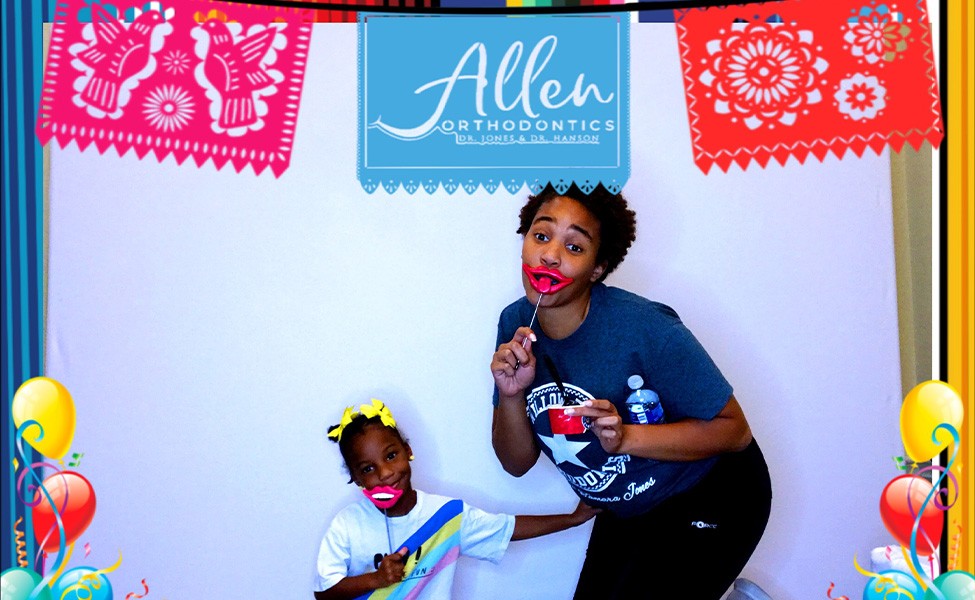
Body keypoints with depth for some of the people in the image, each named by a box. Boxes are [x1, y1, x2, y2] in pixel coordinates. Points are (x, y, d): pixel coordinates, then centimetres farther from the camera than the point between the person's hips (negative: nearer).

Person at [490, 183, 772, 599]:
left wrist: (625, 437, -33)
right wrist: (511, 397, -24)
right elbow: (518, 463, -4)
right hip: (627, 511, 6)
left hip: (712, 496, -6)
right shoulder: (515, 325, -10)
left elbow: (734, 430, -22)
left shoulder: (642, 327, -27)